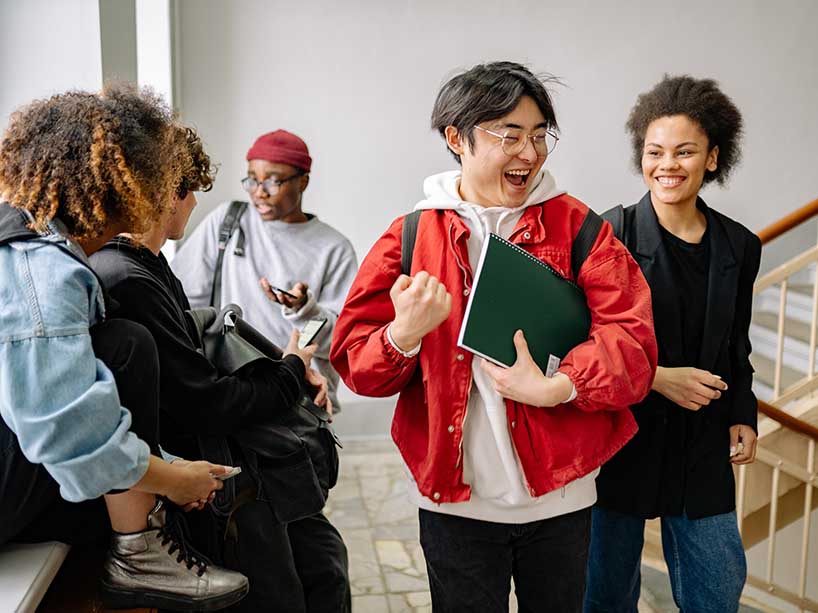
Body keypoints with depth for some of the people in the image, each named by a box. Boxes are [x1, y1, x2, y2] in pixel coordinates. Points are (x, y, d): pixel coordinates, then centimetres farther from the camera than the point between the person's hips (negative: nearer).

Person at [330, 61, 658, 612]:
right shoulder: (410, 237, -2)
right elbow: (356, 364, -4)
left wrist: (555, 386, -26)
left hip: (560, 495, 1)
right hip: (454, 499, 0)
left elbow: (632, 342, -10)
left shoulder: (576, 227, -2)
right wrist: (404, 335, -25)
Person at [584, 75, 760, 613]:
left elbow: (736, 349, 14)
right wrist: (657, 377, -17)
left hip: (702, 447, 4)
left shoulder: (739, 246, 4)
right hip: (622, 440, -4)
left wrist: (742, 417, 3)